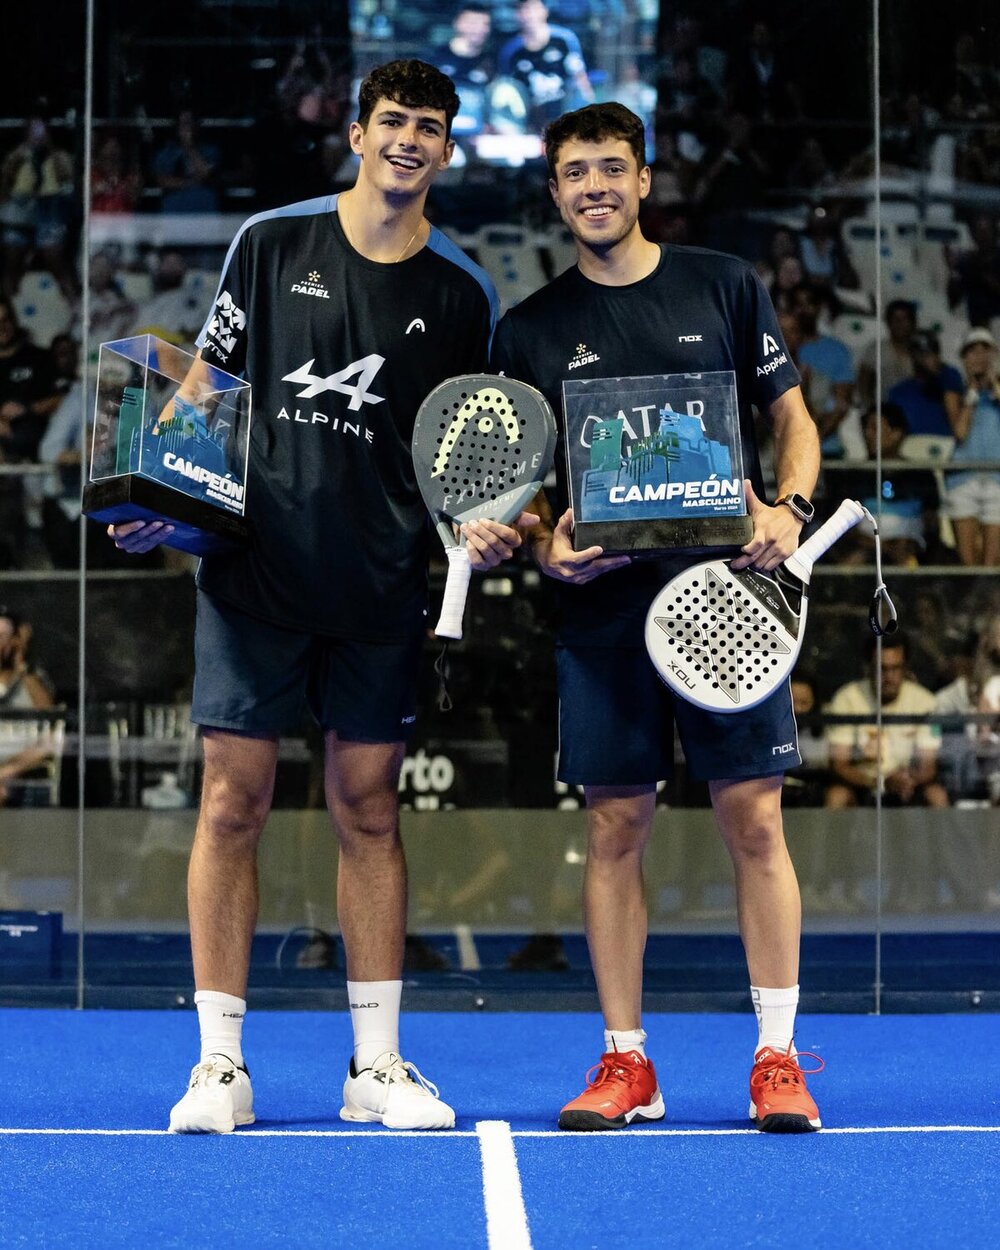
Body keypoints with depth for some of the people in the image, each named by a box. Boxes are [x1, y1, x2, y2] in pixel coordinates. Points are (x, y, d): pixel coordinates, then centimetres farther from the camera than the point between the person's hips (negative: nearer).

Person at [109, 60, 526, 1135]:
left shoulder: (462, 291, 5)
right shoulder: (271, 242, 2)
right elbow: (207, 381, 9)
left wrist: (480, 525, -8)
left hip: (381, 591, 1)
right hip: (254, 573, -1)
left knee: (367, 813, 7)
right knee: (232, 805, -1)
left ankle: (376, 1064, 14)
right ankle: (220, 1065, 5)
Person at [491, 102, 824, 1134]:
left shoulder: (723, 287, 7)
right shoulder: (528, 330, 8)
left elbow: (793, 418, 11)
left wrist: (787, 510, -7)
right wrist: (542, 541, -9)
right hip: (602, 607, 1)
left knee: (754, 822, -3)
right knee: (615, 828, 3)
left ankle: (777, 1058, 4)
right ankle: (624, 1061, 12)